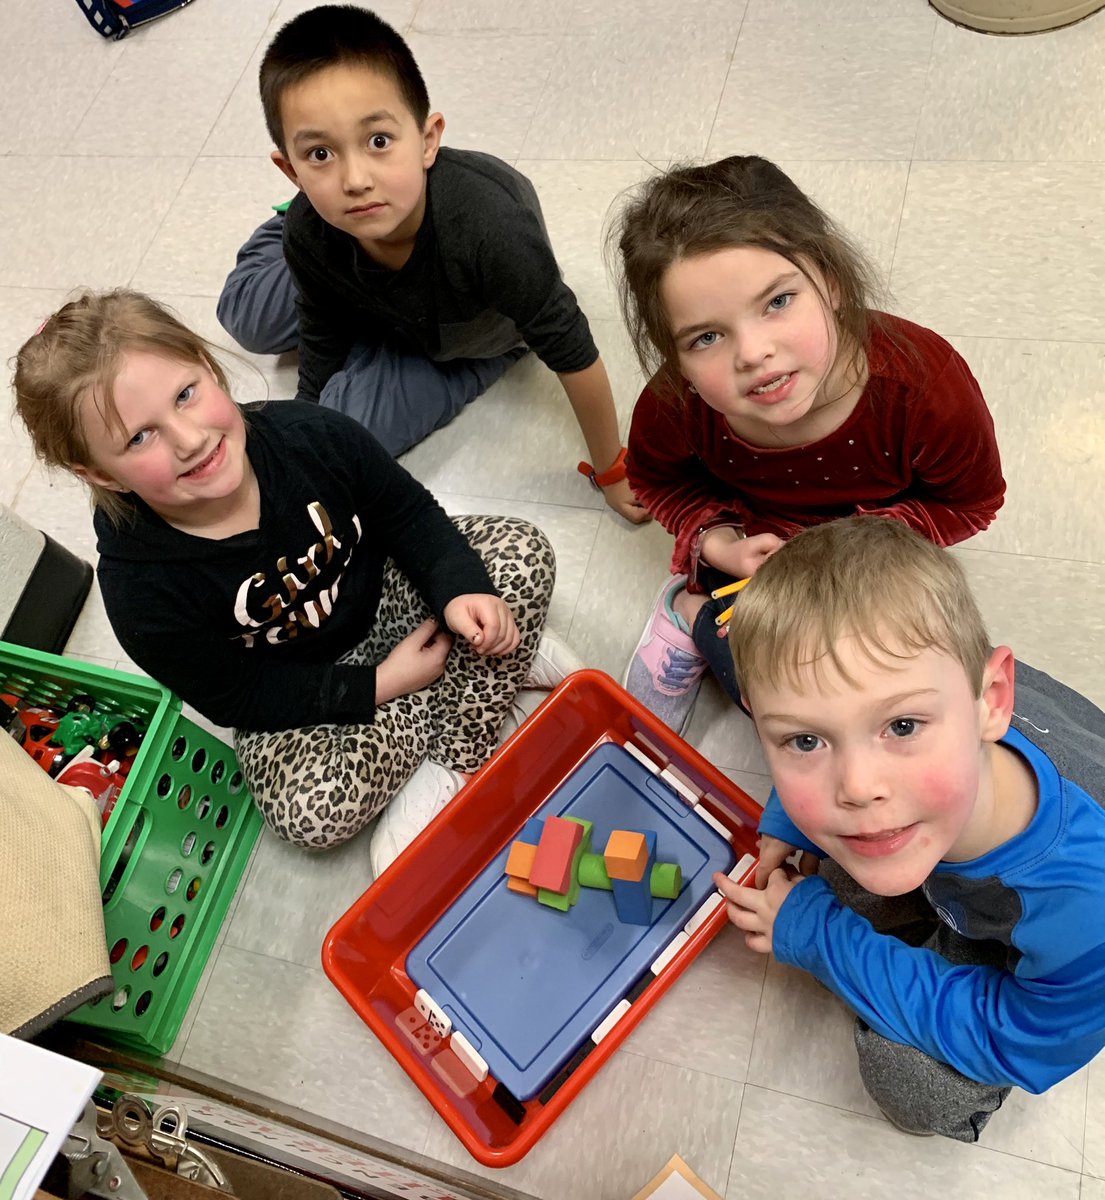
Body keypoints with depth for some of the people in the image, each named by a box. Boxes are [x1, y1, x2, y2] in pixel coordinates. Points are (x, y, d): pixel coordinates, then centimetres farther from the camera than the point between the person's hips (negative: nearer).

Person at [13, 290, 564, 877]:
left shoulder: (310, 436, -24)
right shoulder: (140, 589, -28)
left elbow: (409, 514, -8)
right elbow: (239, 700, -17)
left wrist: (459, 588, -26)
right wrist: (378, 686, -21)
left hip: (385, 594, 3)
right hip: (291, 692, -2)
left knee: (522, 552, -15)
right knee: (310, 811, -28)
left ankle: (448, 767, -13)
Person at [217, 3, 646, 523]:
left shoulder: (488, 229, -47)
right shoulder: (310, 236, -32)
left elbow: (572, 353, -36)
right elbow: (318, 369, -15)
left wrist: (611, 472, -25)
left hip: (472, 340, -3)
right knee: (245, 317, 10)